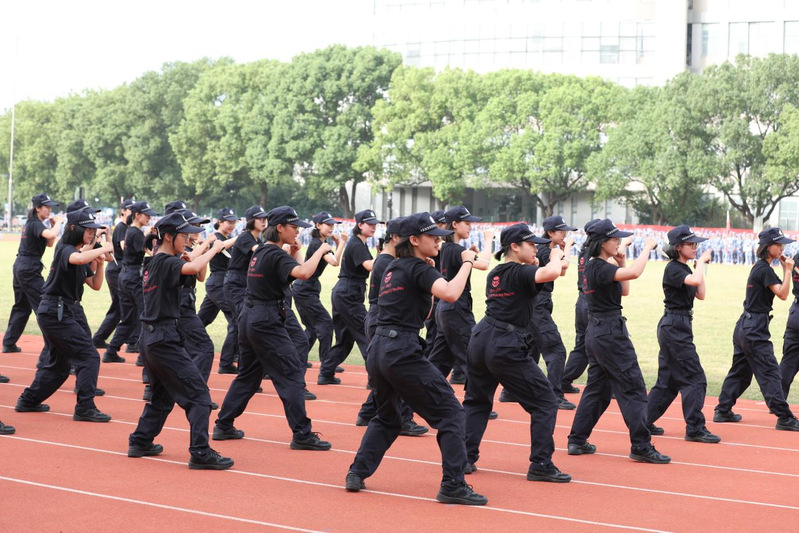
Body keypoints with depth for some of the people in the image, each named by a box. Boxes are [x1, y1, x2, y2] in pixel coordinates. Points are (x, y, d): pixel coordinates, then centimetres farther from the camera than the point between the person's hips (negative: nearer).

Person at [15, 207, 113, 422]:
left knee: (58, 364, 19)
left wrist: (99, 264, 0)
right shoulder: (65, 250, -14)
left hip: (65, 313, 10)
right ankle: (85, 408, -10)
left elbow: (95, 285, 16)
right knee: (89, 356, -12)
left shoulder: (82, 253, 14)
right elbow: (79, 259, -40)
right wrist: (103, 249, -25)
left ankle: (28, 401, 30)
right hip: (56, 313, -10)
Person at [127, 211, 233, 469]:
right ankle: (200, 453, -14)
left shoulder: (152, 264, 15)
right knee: (198, 394, -9)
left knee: (162, 395, 24)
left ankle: (140, 442, 29)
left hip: (148, 338, 10)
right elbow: (193, 268, -33)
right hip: (165, 339, -10)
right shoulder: (167, 263, -13)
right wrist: (213, 249, -18)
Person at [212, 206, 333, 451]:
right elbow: (303, 273, -31)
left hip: (248, 318, 10)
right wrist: (320, 251, -18)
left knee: (248, 374, 19)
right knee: (292, 374, -6)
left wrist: (292, 254, 13)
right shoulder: (275, 255, -15)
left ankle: (223, 426, 22)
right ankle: (301, 435, -8)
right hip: (267, 322, -9)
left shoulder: (261, 252, 13)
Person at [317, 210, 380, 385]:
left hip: (342, 293, 10)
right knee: (366, 333, -10)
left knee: (344, 338, 14)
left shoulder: (357, 243, 18)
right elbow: (369, 265, -30)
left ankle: (326, 374, 17)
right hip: (349, 294, -10)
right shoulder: (357, 245, -13)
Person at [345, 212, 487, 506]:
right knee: (450, 411, -3)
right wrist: (467, 263, -11)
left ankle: (357, 473, 21)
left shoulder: (393, 268, 19)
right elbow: (450, 293, -24)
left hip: (377, 350, 9)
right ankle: (453, 486, -7)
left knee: (387, 417, 27)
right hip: (402, 352, -9)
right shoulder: (418, 269, -6)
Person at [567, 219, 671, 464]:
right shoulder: (601, 268, -17)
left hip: (595, 333, 10)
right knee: (633, 388, -5)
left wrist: (621, 263, 9)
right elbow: (634, 273, -33)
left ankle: (577, 441, 19)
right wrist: (647, 247, -19)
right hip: (611, 333, -10)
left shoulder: (593, 267, 12)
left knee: (597, 388, 17)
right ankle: (641, 447, -4)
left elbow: (624, 290, 19)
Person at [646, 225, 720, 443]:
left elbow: (700, 294, 14)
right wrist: (701, 262, -16)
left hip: (672, 327, 10)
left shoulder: (684, 268, 15)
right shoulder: (673, 268, -14)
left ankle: (644, 422, 19)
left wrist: (700, 266, 9)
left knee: (668, 379, 14)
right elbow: (695, 281, -33)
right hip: (675, 326, -10)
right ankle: (695, 429, -7)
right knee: (695, 378, -9)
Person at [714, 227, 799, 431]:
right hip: (756, 329, -10)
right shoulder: (764, 269, -14)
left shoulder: (759, 267, 15)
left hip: (744, 326, 10)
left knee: (740, 371, 16)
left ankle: (723, 410, 20)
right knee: (770, 372, -9)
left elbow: (779, 289, 19)